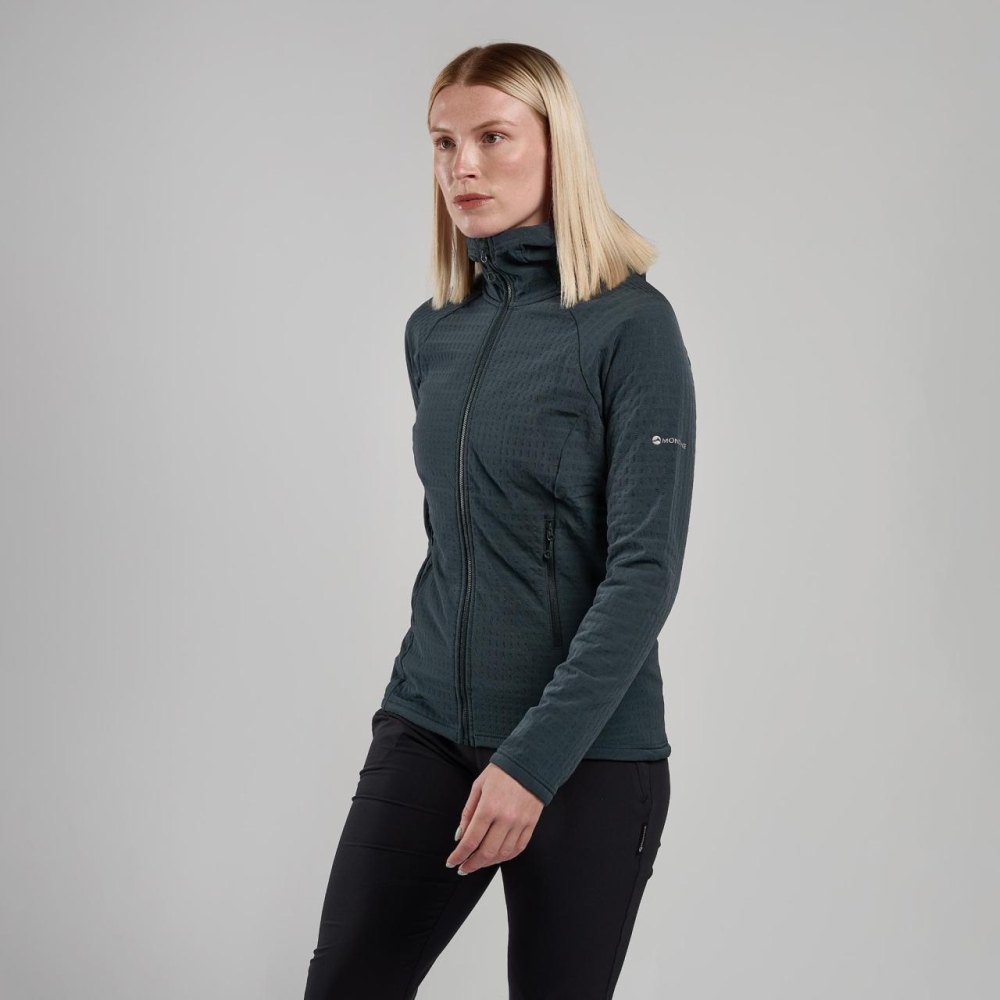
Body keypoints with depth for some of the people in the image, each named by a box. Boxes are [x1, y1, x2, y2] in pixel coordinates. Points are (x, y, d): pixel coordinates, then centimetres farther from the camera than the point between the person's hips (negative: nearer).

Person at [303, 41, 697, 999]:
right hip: (426, 730, 5)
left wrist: (534, 758, -20)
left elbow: (646, 568, -15)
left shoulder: (630, 326, -9)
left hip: (588, 750, -5)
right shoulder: (432, 332, 8)